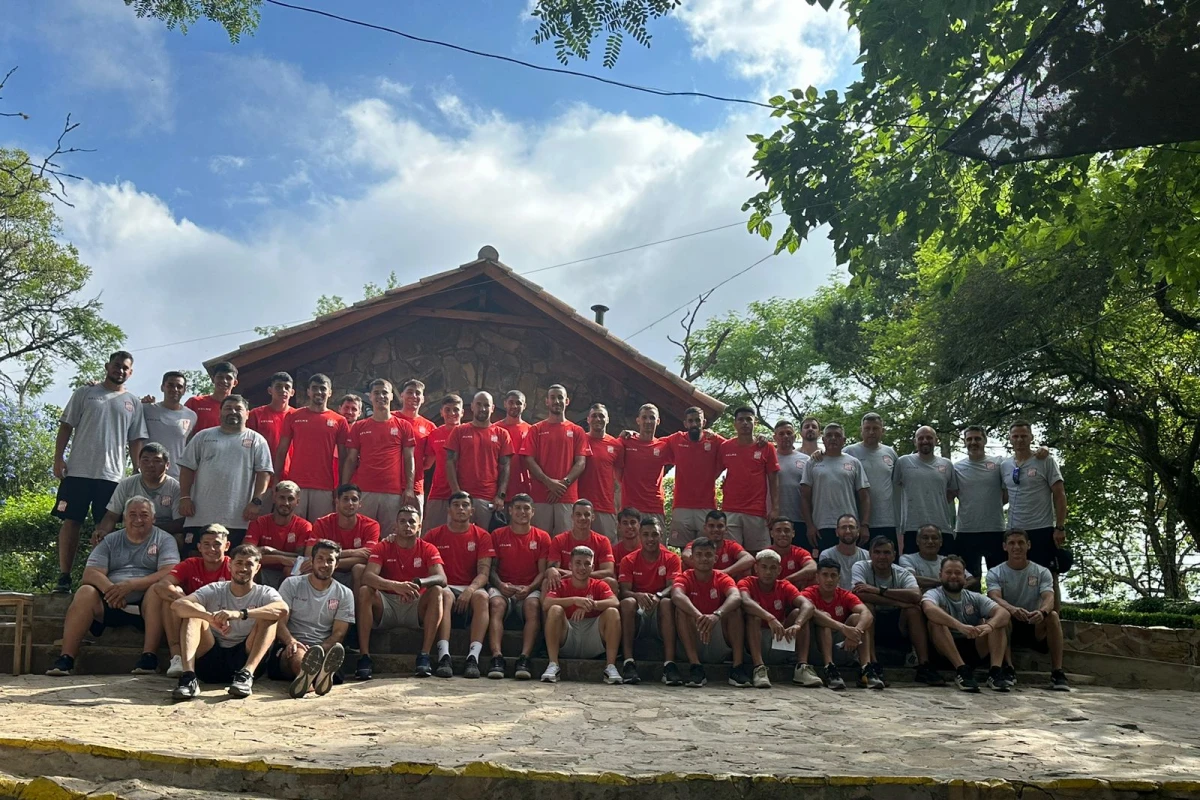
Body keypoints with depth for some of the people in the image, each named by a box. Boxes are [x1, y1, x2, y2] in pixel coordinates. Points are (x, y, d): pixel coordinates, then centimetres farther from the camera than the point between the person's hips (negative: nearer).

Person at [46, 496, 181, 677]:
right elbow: (90, 573, 2)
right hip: (111, 604, 3)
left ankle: (149, 656, -33)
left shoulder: (164, 539, 7)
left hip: (147, 604, -3)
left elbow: (169, 573, -9)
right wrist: (110, 589, -20)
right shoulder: (111, 541, 15)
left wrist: (131, 584, -22)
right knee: (85, 593, -23)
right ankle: (66, 659, -24)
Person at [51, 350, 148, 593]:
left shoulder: (133, 404, 12)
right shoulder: (84, 393, 9)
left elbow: (135, 441, 9)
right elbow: (66, 426, 5)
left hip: (112, 474, 1)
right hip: (78, 470, -1)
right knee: (71, 521, -1)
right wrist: (58, 457, -5)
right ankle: (64, 577, 4)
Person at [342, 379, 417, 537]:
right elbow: (350, 460, 11)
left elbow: (409, 459, 7)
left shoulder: (403, 426, 9)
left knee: (390, 537, 0)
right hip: (363, 491, 1)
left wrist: (410, 488, -3)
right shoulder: (358, 427, 12)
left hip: (394, 493, -1)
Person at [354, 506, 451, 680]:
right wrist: (395, 585, -38)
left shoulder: (428, 550, 0)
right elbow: (367, 576, -19)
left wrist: (418, 583, -38)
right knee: (364, 591, -27)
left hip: (416, 607, 0)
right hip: (386, 605, 0)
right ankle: (364, 657, -28)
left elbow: (441, 578, -16)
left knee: (437, 592, -27)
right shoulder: (382, 548, -1)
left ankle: (424, 656, -28)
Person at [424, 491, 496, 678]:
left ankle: (473, 657, -44)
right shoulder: (434, 535, 9)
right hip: (446, 587, 0)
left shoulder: (482, 536, 7)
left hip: (471, 588, 0)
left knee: (481, 596, -33)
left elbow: (484, 571, -3)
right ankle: (444, 656, -43)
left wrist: (470, 589, -22)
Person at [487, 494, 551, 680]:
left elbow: (543, 571, 4)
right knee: (496, 603, -33)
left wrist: (529, 588, -14)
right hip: (503, 587, 0)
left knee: (533, 604, -34)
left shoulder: (542, 537, 9)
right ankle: (497, 658, -42)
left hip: (530, 589, 0)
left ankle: (524, 659, -41)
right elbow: (492, 567, 7)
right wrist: (500, 585, -14)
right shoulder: (498, 535, 11)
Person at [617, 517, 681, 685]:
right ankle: (628, 663, -36)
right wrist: (638, 596, -31)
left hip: (659, 614, 0)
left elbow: (673, 587, -10)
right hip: (637, 613, 0)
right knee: (627, 602, -32)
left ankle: (669, 664, -38)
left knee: (667, 602, -33)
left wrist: (658, 596, -33)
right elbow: (624, 591, -7)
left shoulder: (671, 559, 3)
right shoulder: (628, 561, 4)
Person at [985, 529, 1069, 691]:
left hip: (1035, 627, 1)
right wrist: (1012, 609, -47)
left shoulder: (1042, 572, 0)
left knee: (1052, 615, -29)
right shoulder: (995, 573, -3)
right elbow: (995, 598, -23)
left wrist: (1042, 612, -45)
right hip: (1009, 627, -1)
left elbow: (1049, 598, -18)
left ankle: (1057, 672, -25)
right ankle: (1009, 669, -30)